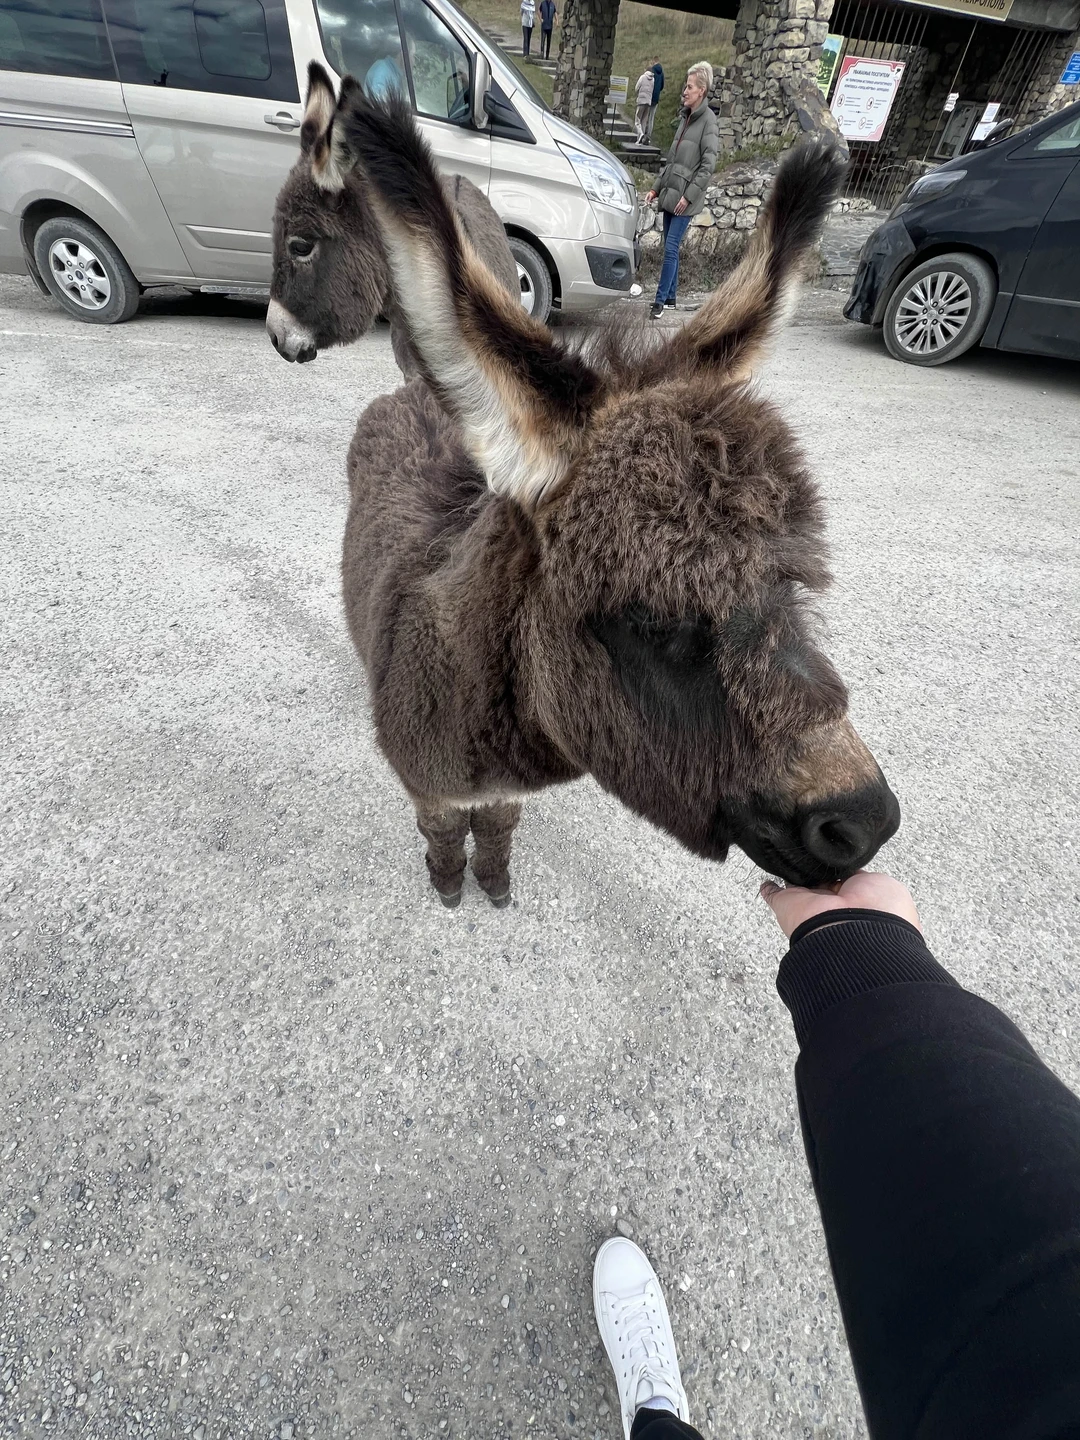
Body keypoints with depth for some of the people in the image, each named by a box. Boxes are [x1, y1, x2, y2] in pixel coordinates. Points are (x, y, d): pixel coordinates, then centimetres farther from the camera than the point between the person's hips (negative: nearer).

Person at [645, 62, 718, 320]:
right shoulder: (685, 117, 17)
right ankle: (670, 298, 16)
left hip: (687, 197, -8)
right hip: (671, 193, 8)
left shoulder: (708, 120, -6)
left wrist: (689, 195, -19)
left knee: (671, 248, -14)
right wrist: (656, 188, 15)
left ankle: (660, 301, -13)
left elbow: (709, 163, -13)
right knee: (671, 247, 9)